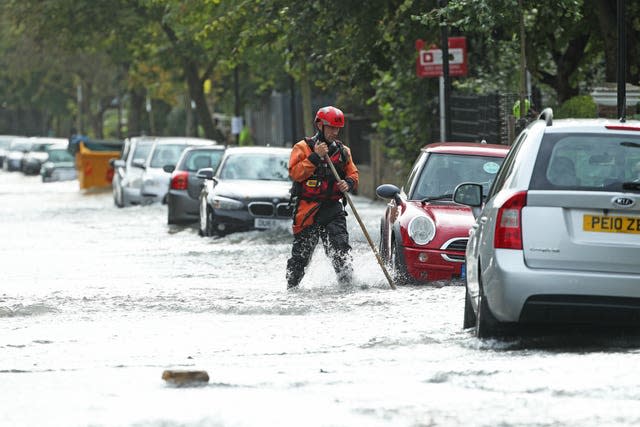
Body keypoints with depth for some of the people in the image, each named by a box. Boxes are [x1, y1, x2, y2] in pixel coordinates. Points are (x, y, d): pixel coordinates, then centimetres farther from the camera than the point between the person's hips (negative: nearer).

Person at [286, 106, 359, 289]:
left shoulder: (343, 151, 13)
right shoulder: (303, 148, -1)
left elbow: (353, 174, 16)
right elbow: (295, 173, -13)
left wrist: (348, 183, -7)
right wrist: (315, 157, -20)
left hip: (332, 207, 2)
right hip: (307, 209, -2)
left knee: (340, 247, -18)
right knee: (301, 253, 7)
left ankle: (347, 281, -23)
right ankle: (292, 286, 24)